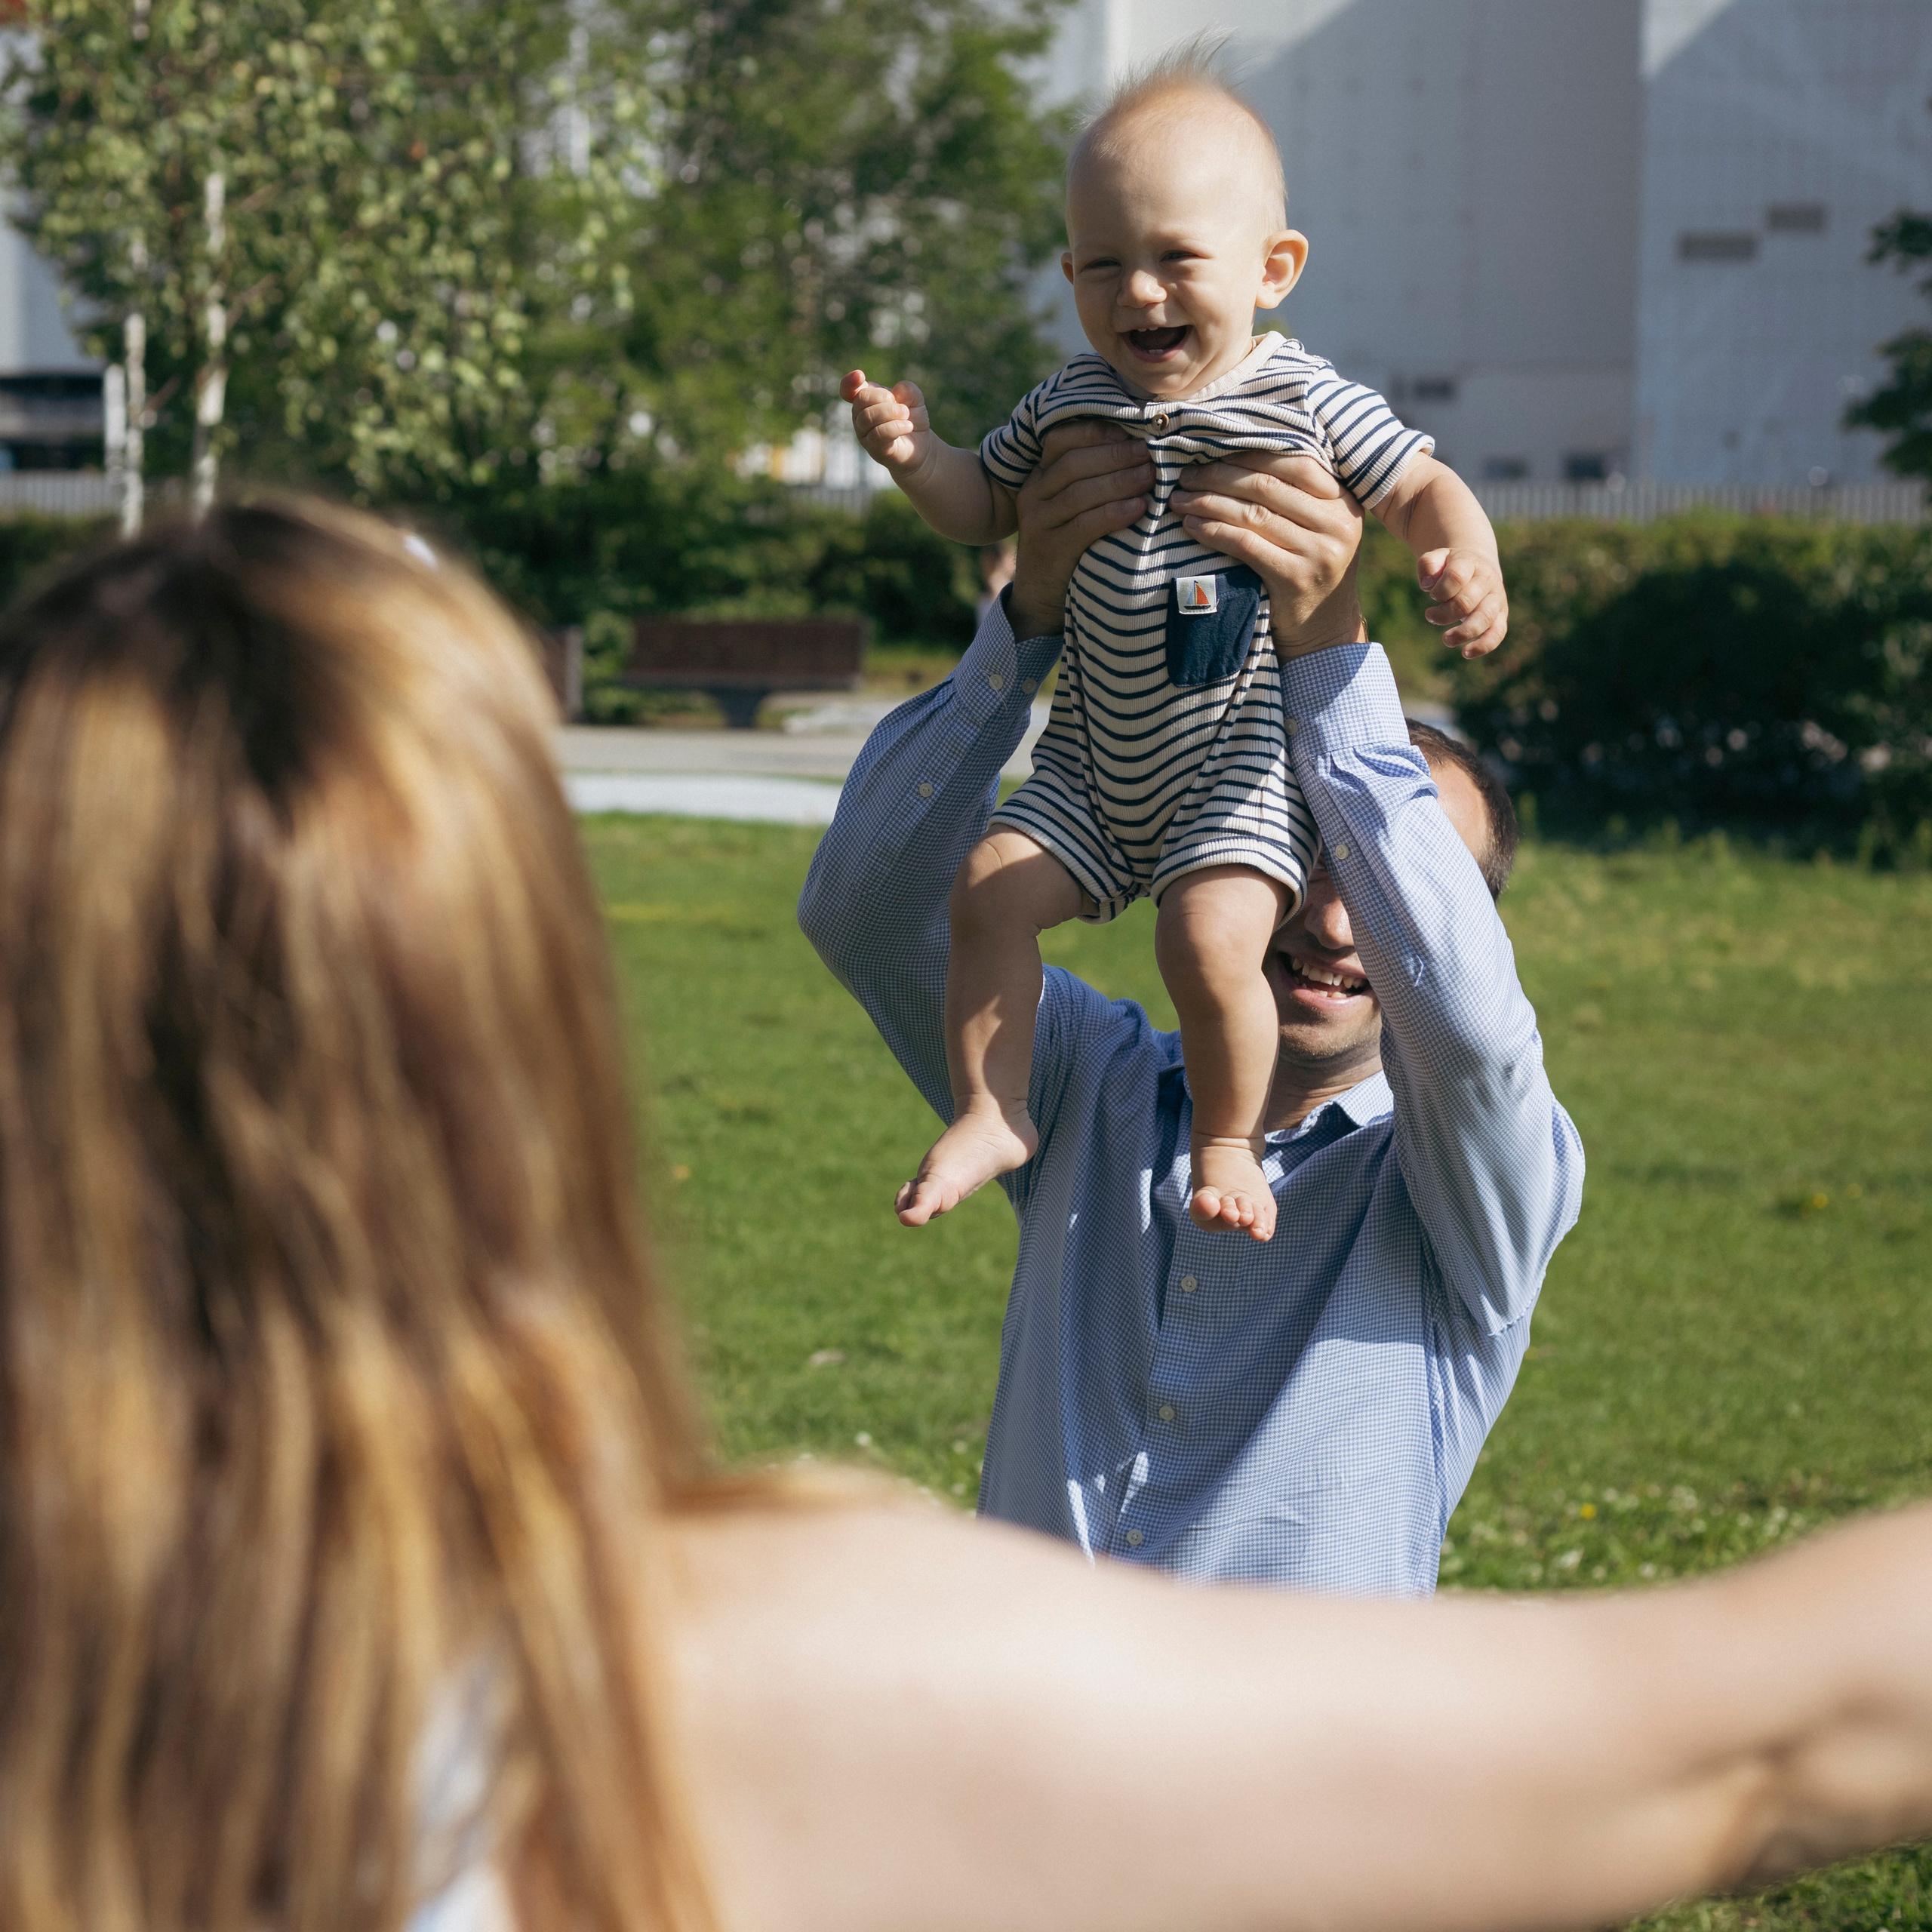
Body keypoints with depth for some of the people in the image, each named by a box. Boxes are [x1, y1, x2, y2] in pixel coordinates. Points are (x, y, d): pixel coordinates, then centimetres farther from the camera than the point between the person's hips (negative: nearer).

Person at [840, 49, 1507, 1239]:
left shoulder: (1309, 404, -9)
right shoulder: (1072, 405, 3)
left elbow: (1423, 490, -3)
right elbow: (988, 506, 16)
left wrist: (1467, 565, -24)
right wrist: (916, 457, -3)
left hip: (1248, 751, -5)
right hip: (1099, 760, 5)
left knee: (1212, 935, -21)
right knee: (993, 890, -8)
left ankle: (1229, 1140, 3)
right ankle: (992, 1113, 8)